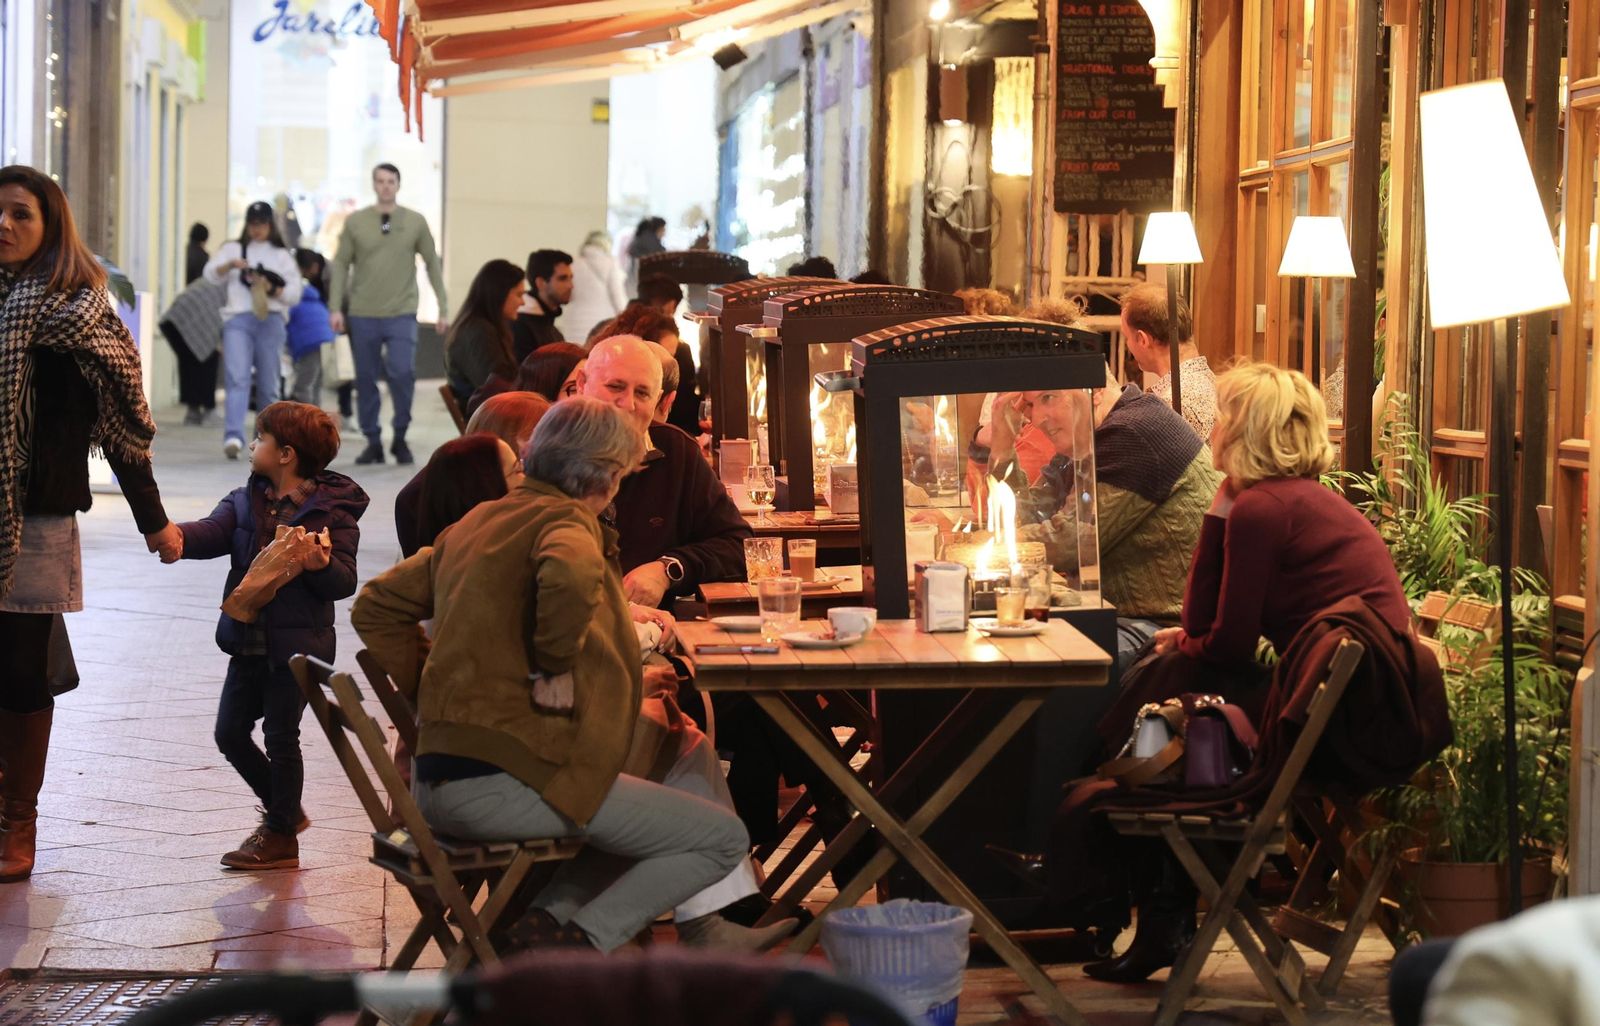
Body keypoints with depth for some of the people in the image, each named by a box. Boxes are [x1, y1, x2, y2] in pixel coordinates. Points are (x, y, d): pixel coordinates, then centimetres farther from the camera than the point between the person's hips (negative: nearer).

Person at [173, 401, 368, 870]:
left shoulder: (333, 510, -10)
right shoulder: (245, 500, 7)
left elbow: (344, 582, -14)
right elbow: (213, 533, -12)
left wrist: (322, 566, -35)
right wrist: (173, 534, -32)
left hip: (297, 645, -7)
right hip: (249, 641, 7)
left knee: (281, 737, 1)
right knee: (230, 732, 11)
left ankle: (281, 836, 16)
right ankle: (285, 810, 30)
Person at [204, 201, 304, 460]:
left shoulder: (282, 256, 19)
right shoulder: (232, 249, 20)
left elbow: (294, 295, 11)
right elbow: (211, 275, 7)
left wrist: (272, 289, -9)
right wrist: (230, 265, -12)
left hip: (271, 321, 1)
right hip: (237, 319, -1)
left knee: (268, 386, 4)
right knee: (237, 380, -17)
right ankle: (233, 437, -30)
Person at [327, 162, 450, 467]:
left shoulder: (415, 222, 3)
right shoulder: (355, 222, 3)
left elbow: (432, 265, 7)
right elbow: (341, 265, 5)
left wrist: (444, 309, 4)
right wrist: (336, 307, -3)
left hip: (401, 314, -1)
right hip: (363, 315, 1)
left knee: (402, 373, -16)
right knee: (366, 380, 5)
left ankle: (400, 437, 2)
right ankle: (373, 442, 16)